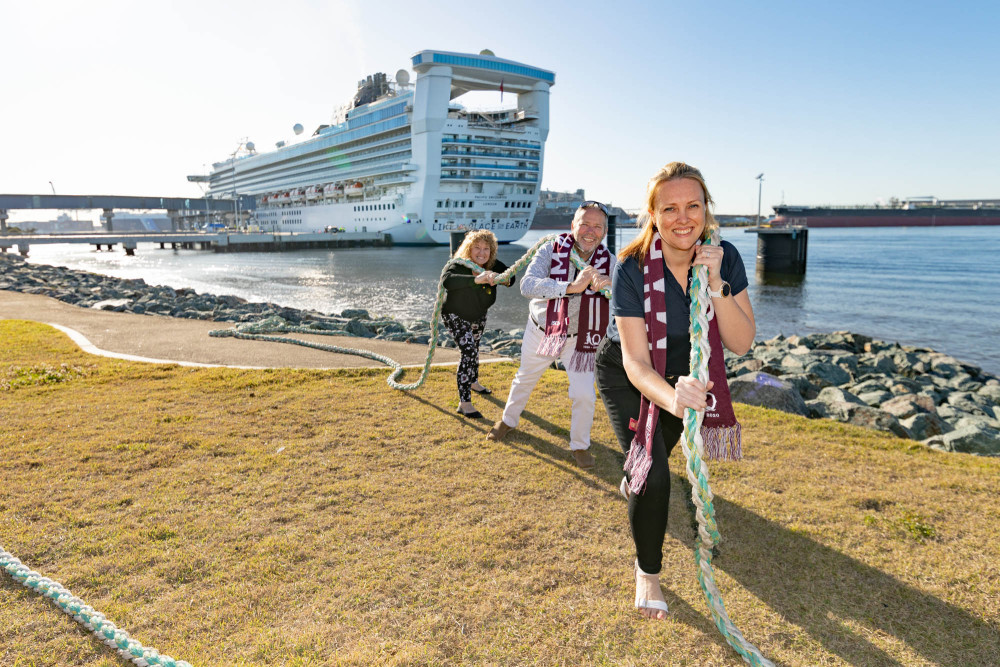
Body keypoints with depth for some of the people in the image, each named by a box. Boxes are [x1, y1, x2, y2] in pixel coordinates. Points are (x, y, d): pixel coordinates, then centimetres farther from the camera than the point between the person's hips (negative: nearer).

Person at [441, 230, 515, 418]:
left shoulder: (493, 265, -17)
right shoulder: (457, 265, -32)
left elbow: (510, 277, -28)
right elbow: (446, 280, -53)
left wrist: (504, 279, -53)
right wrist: (476, 279, -66)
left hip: (478, 316, 6)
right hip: (456, 316, -6)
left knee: (474, 347, 25)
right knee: (469, 351, -20)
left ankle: (473, 382, 52)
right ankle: (464, 403, -18)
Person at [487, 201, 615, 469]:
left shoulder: (609, 262, -14)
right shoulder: (551, 250, -19)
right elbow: (527, 284, -33)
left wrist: (610, 285, -46)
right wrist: (572, 286, -45)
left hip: (580, 338, 0)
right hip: (541, 331, 0)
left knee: (584, 394, -6)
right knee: (525, 379, 20)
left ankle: (580, 446, 21)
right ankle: (509, 420, 49)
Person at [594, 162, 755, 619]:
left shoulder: (724, 257, -22)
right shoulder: (633, 268, -32)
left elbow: (741, 343, -24)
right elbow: (636, 361, -34)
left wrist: (715, 284, -38)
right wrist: (671, 396, -55)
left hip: (686, 372, 4)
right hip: (627, 375, -4)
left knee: (662, 448, 29)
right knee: (653, 473, -19)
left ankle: (633, 477, 68)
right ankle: (646, 572, 8)